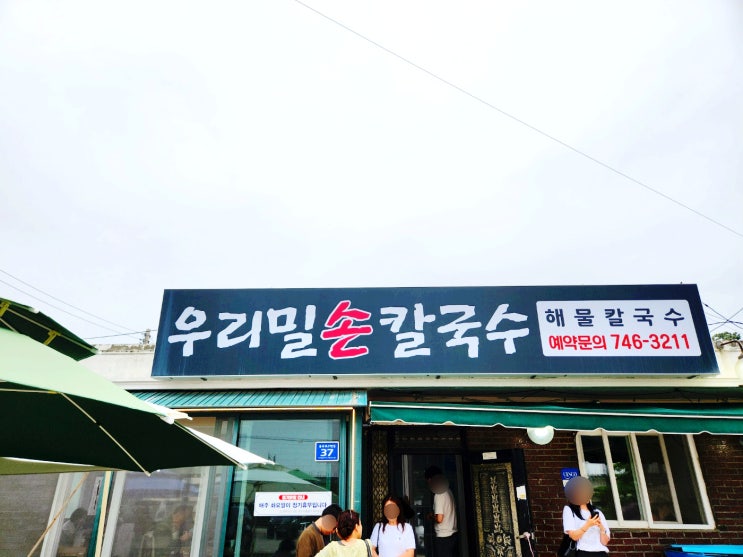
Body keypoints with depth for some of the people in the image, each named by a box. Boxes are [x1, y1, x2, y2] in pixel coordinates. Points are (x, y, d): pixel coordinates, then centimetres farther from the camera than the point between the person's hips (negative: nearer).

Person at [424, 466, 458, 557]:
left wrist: (430, 516, -3)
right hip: (453, 533, 8)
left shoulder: (438, 495, -18)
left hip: (443, 537, -8)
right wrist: (434, 514, 13)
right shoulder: (448, 492, 6)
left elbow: (439, 519, -22)